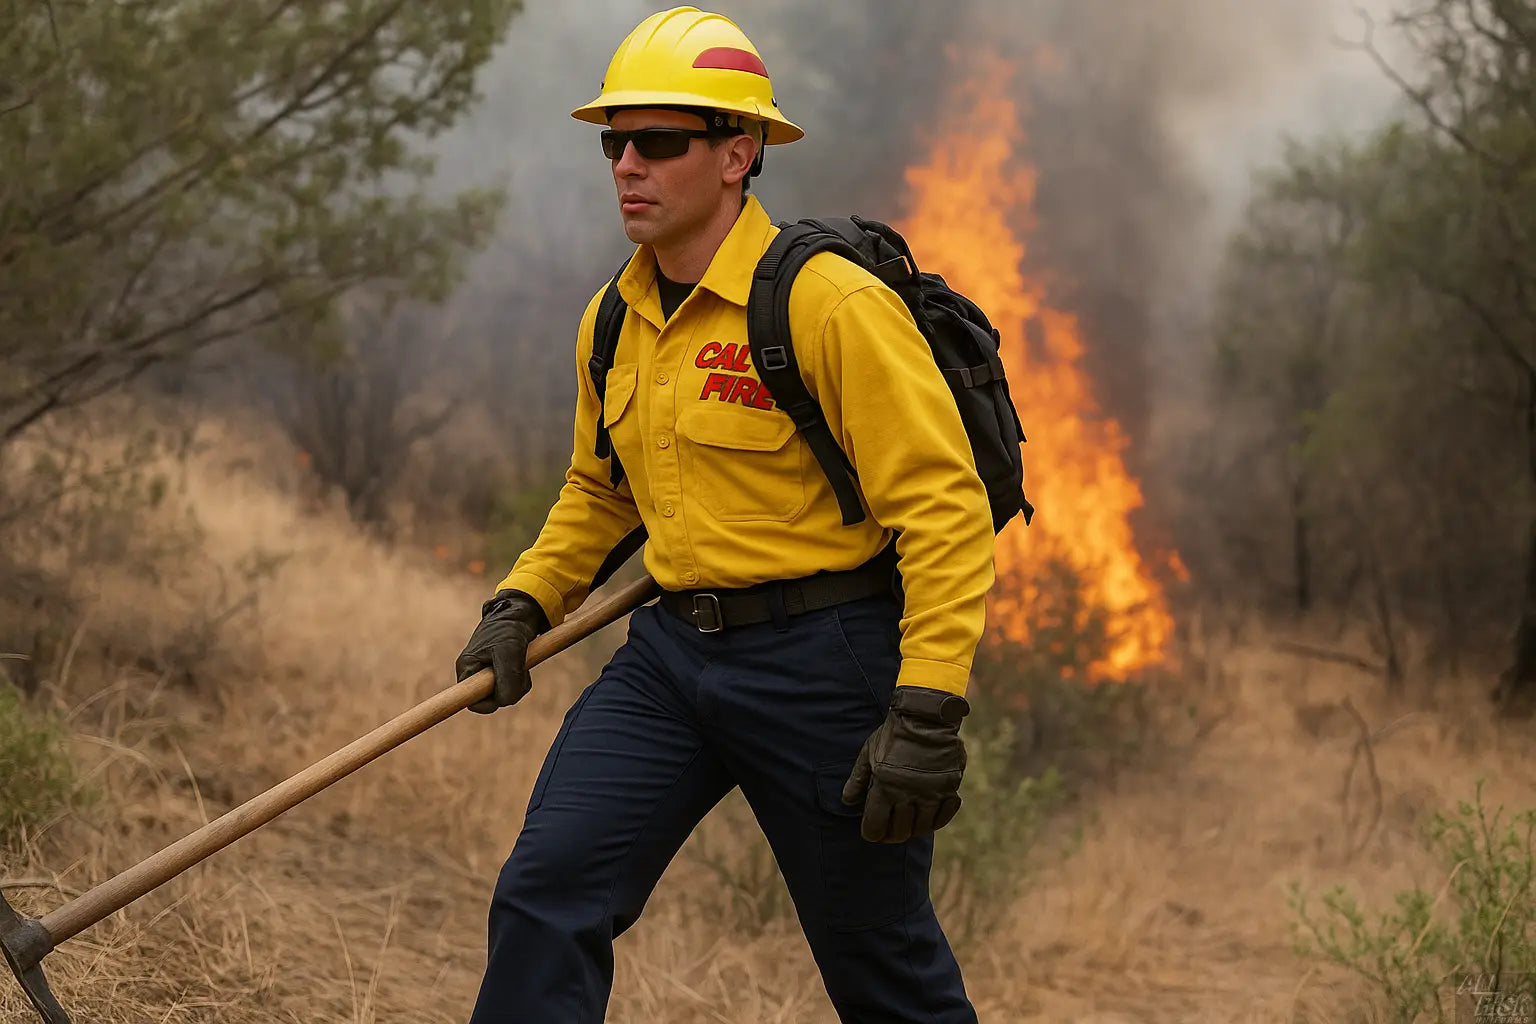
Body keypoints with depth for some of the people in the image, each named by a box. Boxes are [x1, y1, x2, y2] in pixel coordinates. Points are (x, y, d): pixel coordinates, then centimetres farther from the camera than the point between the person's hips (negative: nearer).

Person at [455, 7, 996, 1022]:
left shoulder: (833, 305, -17)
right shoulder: (613, 322, 7)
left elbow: (947, 511, -19)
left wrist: (926, 714, -24)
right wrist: (523, 604, 11)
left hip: (825, 660, -6)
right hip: (672, 651, 6)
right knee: (547, 892, -7)